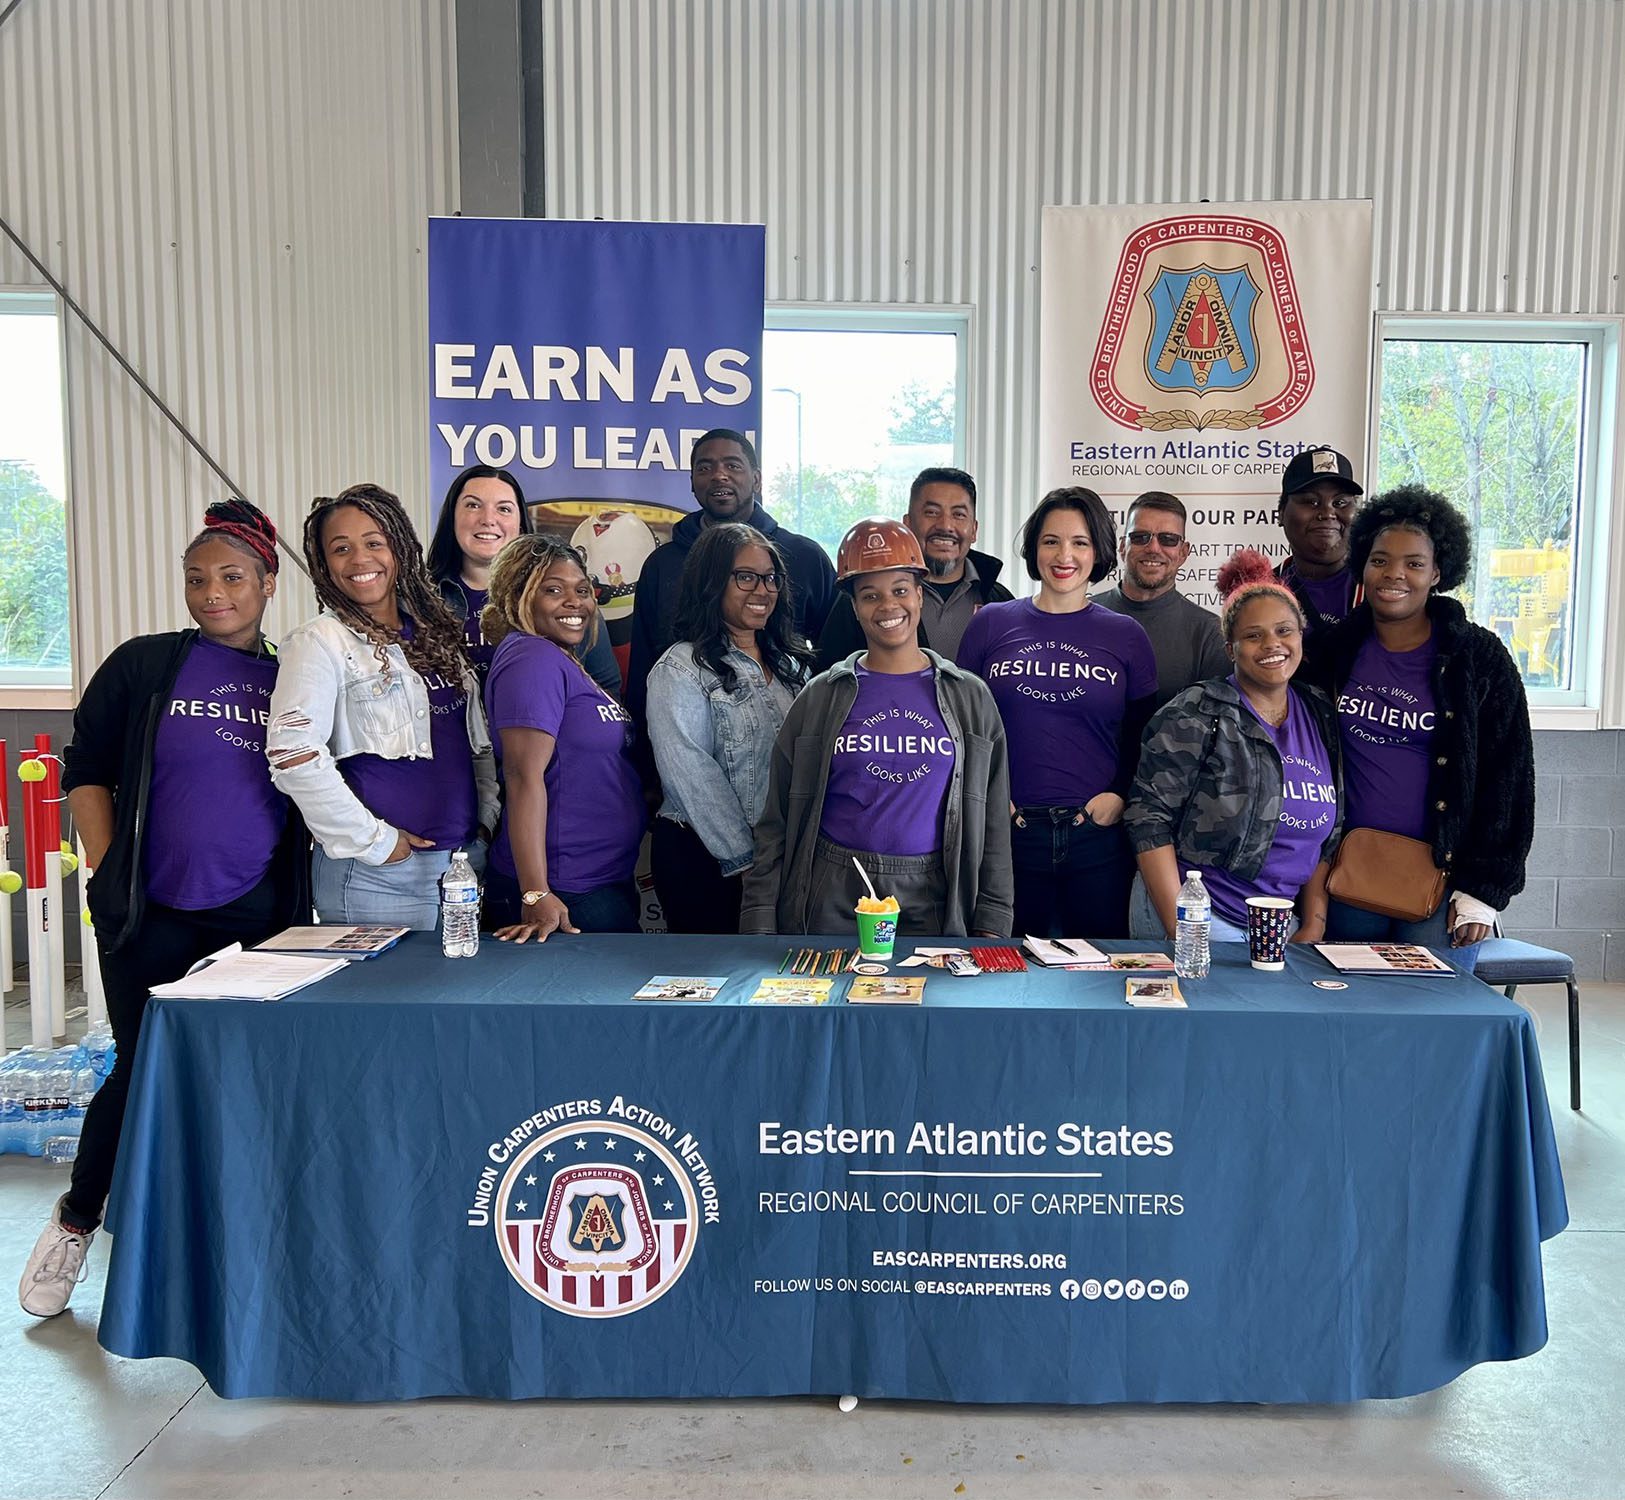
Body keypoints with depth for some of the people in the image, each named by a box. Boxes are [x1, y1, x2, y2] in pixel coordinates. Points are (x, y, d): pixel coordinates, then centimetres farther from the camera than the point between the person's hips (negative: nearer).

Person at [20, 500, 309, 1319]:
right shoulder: (144, 664, 0)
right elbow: (85, 770, 4)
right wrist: (106, 876, -1)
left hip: (259, 916, 2)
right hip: (153, 920, -2)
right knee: (143, 1072, 4)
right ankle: (74, 1222, 31)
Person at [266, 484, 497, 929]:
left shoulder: (437, 632, 12)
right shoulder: (320, 641, -8)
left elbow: (479, 738, 18)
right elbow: (291, 751, -19)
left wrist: (488, 815, 7)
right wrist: (372, 840, -16)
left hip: (467, 858, 6)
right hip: (378, 876, -6)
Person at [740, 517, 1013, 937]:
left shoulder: (971, 698, 6)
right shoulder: (820, 698, 4)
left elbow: (992, 821, 7)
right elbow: (776, 823, 5)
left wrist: (992, 924, 1)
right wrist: (759, 925, -1)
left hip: (933, 901, 1)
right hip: (834, 899, 0)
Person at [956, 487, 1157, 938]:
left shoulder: (1126, 635, 5)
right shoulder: (991, 623, 5)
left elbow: (1144, 737, 9)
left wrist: (1120, 796, -6)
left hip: (1099, 836, 0)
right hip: (1008, 832, 0)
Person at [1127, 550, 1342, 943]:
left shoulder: (1322, 718, 8)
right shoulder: (1196, 714, -9)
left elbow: (1329, 835, 12)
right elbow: (1150, 818, -13)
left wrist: (1313, 928, 4)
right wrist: (1180, 929, -17)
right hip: (1203, 920, -5)